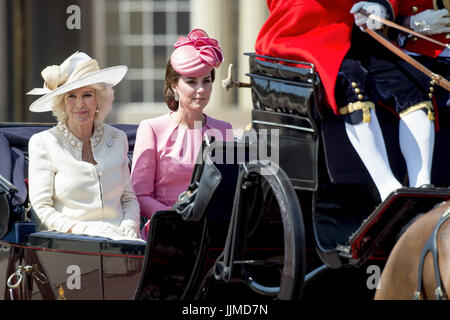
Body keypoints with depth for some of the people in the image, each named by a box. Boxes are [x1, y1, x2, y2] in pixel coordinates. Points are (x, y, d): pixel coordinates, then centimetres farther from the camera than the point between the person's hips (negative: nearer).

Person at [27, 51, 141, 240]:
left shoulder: (117, 139, 16)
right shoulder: (43, 143, 4)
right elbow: (42, 209, -2)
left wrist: (129, 226, 0)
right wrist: (83, 230, -16)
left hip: (119, 240, 4)